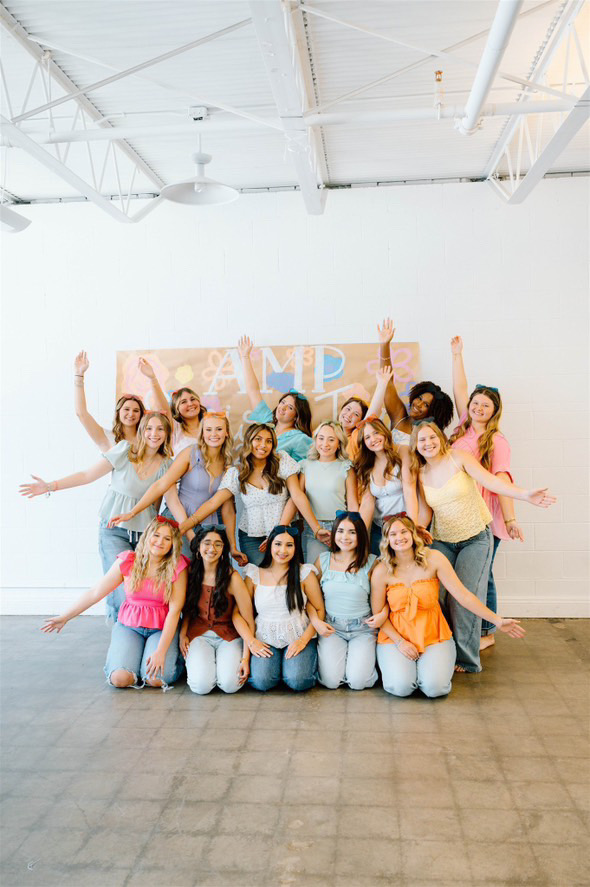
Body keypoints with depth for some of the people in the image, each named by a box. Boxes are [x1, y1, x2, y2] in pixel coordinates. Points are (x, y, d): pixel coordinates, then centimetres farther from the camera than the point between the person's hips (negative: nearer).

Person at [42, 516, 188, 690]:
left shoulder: (178, 567, -11)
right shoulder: (127, 561, -5)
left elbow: (174, 611, -13)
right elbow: (96, 592, 2)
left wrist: (161, 651, -20)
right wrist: (65, 617, 5)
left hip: (162, 629, -2)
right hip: (129, 625, 2)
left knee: (156, 678, -24)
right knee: (120, 678, -20)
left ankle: (172, 655, 10)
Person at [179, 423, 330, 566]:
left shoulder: (283, 460, -1)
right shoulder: (236, 473, 1)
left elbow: (298, 496, -6)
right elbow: (213, 503, -6)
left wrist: (317, 529, -14)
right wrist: (183, 526, -18)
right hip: (251, 537, 0)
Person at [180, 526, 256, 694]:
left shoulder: (232, 577, -13)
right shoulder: (191, 573, -1)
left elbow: (248, 621, -11)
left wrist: (246, 657, -16)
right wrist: (183, 633, -4)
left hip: (229, 636, -1)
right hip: (199, 633, 2)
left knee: (230, 684, -25)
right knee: (202, 685, -23)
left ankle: (222, 661, 8)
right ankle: (196, 662, 11)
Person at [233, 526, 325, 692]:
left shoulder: (305, 573, 1)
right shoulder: (254, 574, 4)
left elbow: (320, 610, 0)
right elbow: (238, 612, 2)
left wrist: (304, 640, -12)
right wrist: (251, 642, -11)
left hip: (298, 636, -1)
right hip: (265, 639, 1)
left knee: (297, 681, -24)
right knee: (261, 681, -23)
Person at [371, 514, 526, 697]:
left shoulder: (433, 559, -6)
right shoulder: (381, 571, -6)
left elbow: (463, 596, -8)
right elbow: (378, 614, 0)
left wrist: (497, 620, -15)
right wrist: (399, 642, -12)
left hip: (434, 636, 1)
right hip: (395, 636, 0)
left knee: (435, 687, -22)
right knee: (401, 686, -23)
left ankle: (429, 664, 12)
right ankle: (397, 663, 12)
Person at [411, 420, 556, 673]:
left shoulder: (458, 458, -11)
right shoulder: (421, 474, 1)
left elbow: (490, 480, -22)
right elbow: (425, 513, 3)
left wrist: (525, 495, -35)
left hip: (476, 538, -3)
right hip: (442, 542, 4)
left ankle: (466, 659, 4)